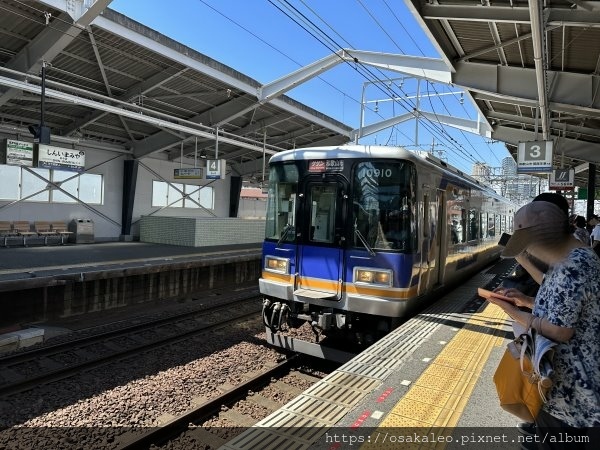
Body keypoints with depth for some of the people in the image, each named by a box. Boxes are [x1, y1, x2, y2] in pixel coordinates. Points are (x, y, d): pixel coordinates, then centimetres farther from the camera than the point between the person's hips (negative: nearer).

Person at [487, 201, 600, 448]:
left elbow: (560, 331, -26)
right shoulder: (580, 256, 5)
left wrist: (514, 312, -17)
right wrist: (528, 301, 7)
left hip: (568, 387, -10)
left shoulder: (572, 267, -28)